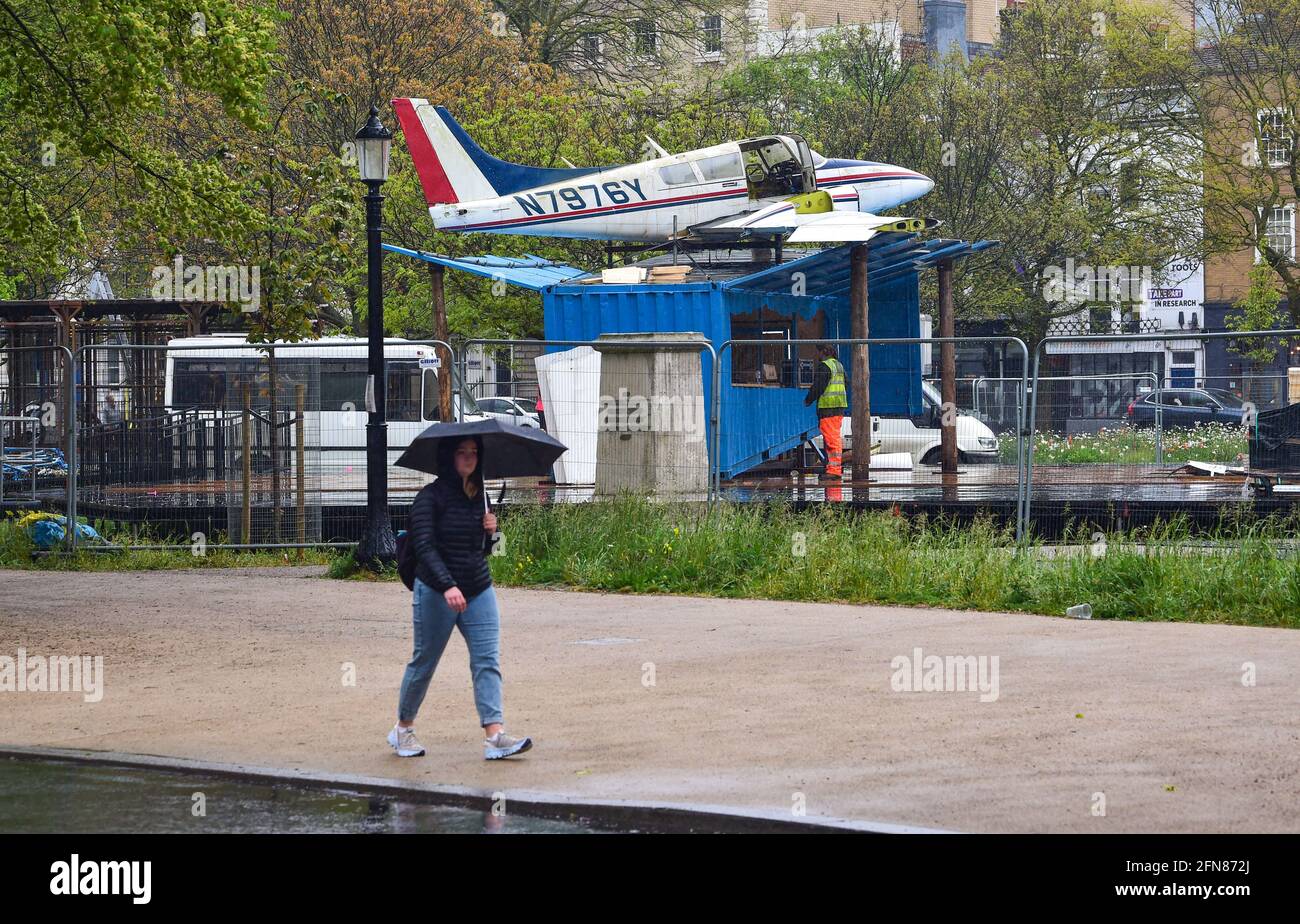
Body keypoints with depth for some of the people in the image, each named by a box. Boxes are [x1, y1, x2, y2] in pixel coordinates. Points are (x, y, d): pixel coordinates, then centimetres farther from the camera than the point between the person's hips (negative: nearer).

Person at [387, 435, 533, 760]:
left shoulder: (480, 497, 10)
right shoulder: (431, 498, -9)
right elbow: (425, 547, -19)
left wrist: (490, 531, -3)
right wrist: (448, 586, -31)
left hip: (479, 591, 5)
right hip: (436, 592, -5)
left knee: (488, 660, -9)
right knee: (424, 663, 7)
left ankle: (495, 736, -18)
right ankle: (403, 729, 26)